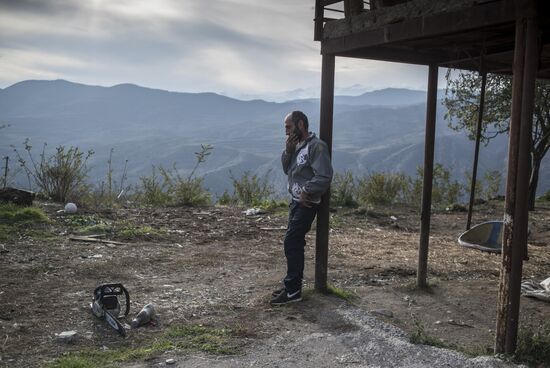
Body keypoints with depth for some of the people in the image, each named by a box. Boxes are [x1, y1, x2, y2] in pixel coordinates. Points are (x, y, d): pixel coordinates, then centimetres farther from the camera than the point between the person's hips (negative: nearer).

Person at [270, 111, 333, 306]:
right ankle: (293, 284, 23)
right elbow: (287, 169, 14)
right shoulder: (297, 145, 12)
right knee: (295, 244, 13)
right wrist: (288, 151, -2)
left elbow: (324, 177, -23)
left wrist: (306, 192, -17)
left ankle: (293, 290, -3)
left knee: (292, 243, -10)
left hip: (306, 204, -9)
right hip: (296, 202, 9)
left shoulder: (316, 146, -17)